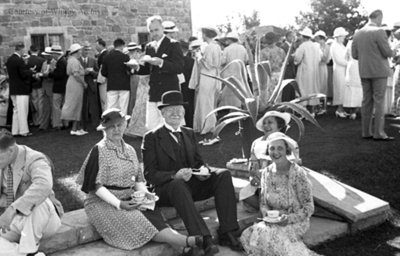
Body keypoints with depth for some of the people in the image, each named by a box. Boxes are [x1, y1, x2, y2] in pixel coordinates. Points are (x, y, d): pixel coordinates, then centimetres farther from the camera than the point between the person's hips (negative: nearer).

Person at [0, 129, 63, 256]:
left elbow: (44, 185, -45)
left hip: (40, 220, -4)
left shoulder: (35, 160, -22)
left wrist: (12, 209, -50)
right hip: (11, 221, 5)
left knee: (39, 201, -39)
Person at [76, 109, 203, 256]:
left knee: (152, 213, -24)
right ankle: (189, 241, -41)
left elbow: (138, 180, 16)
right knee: (137, 221, -29)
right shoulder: (99, 151, -7)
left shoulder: (129, 150, 12)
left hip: (129, 200, 6)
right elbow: (96, 186, -12)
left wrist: (145, 192, -7)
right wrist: (118, 204, -22)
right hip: (103, 203, -5)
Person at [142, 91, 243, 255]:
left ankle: (226, 233, -21)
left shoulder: (189, 133, 17)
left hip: (192, 185, 5)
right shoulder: (151, 138, -1)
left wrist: (203, 170, -8)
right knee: (178, 184, -39)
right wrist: (174, 176, -26)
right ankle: (203, 239, -43)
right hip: (166, 189, -5)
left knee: (224, 175, -18)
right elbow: (150, 174, -8)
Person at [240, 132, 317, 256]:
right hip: (273, 221, 5)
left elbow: (308, 208, -10)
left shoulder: (298, 174, -14)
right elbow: (263, 202, 11)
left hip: (295, 221, -5)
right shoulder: (266, 172, 2)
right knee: (248, 235, -20)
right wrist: (266, 213, -10)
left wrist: (289, 218, -23)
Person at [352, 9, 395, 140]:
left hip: (364, 72, 6)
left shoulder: (357, 34, 7)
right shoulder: (379, 32, -12)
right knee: (379, 101, -3)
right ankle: (378, 133, -3)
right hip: (379, 71, -6)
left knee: (366, 101, 9)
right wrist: (391, 52, 10)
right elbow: (388, 52, -12)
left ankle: (366, 132, 11)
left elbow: (354, 55, 8)